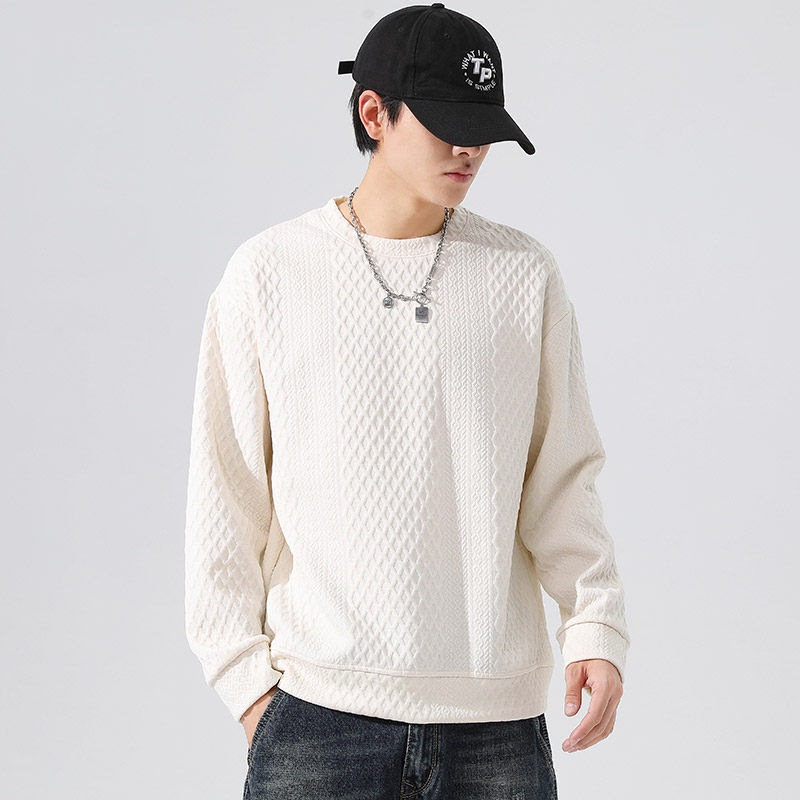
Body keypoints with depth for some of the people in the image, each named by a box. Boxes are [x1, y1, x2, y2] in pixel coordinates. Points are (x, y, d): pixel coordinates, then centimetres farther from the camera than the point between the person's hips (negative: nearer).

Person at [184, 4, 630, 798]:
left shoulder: (526, 276, 6)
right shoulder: (268, 273, 2)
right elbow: (226, 495, 4)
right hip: (316, 710, -1)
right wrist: (246, 675, 0)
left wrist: (595, 625, -5)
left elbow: (561, 478, 8)